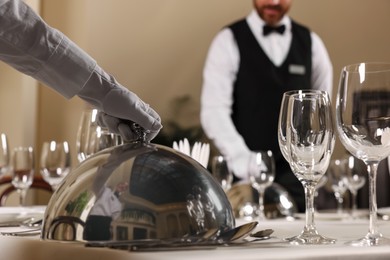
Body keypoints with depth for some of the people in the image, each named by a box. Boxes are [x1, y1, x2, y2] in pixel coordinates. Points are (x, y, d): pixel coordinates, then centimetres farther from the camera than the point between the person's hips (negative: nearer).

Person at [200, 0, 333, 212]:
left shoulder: (311, 42, 11)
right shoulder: (228, 41, 0)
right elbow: (213, 113, -8)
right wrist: (246, 166, -16)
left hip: (297, 175, 3)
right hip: (244, 177, -3)